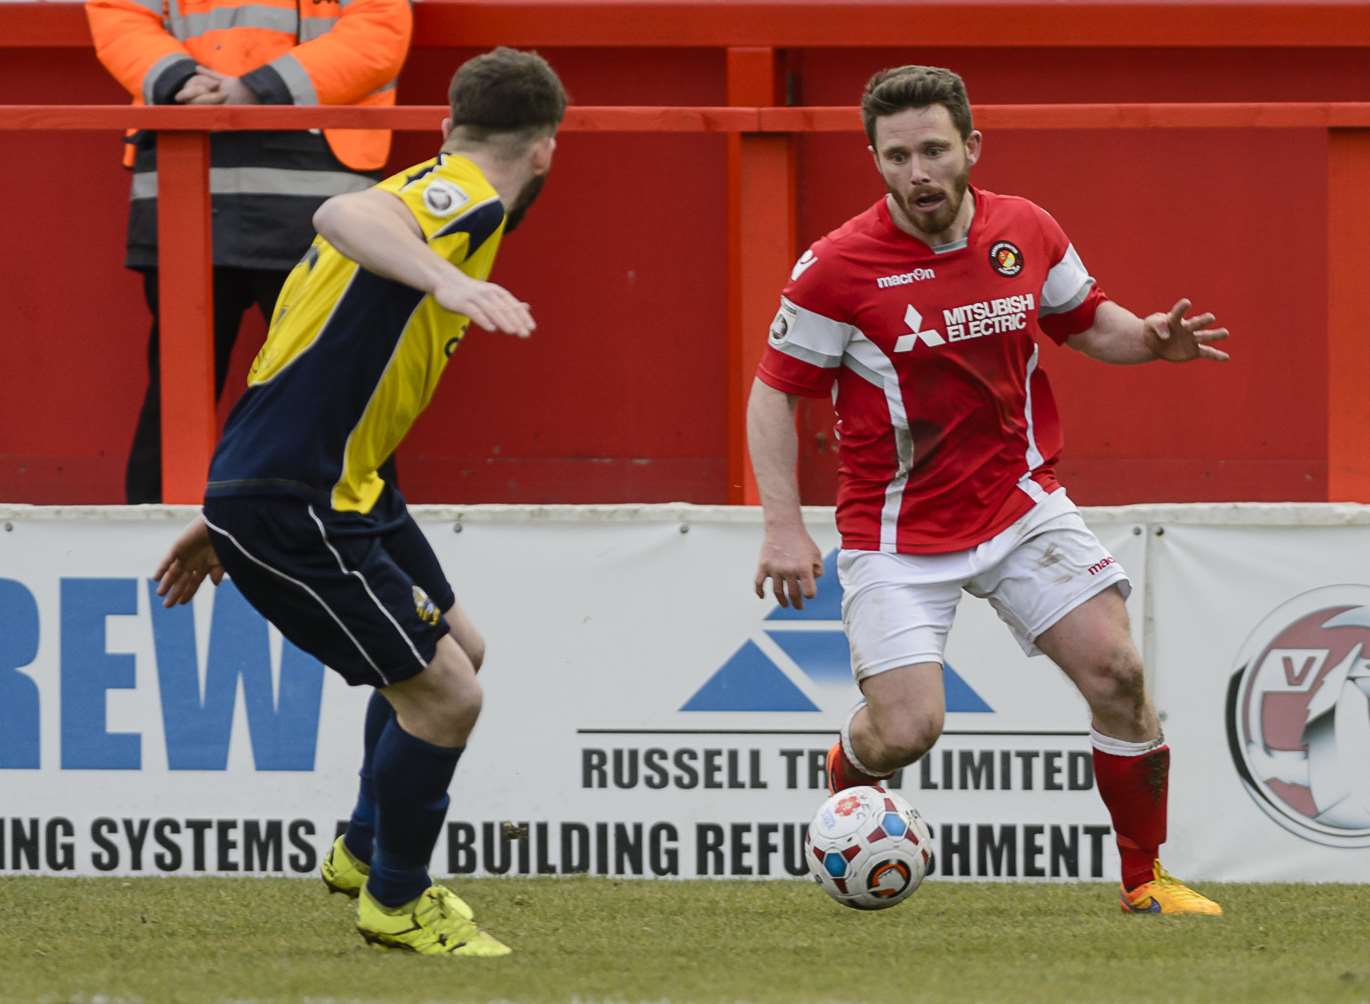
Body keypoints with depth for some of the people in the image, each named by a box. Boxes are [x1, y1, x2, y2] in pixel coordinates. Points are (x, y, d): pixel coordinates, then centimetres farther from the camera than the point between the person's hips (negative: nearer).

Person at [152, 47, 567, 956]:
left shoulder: (438, 192, 18)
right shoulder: (465, 201, -14)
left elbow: (309, 369, 23)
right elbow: (346, 215, -38)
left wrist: (230, 515, 27)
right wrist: (446, 276, -56)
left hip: (343, 492, 11)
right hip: (292, 506, -11)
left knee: (459, 651, 24)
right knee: (444, 695, -7)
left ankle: (368, 849, 39)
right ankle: (395, 900, 13)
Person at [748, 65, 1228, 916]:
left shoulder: (1026, 233, -2)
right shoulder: (839, 268, -14)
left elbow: (1086, 320, 15)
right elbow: (775, 391, -6)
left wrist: (1150, 338, -8)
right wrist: (785, 527, -14)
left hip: (1020, 502, 3)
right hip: (899, 532, -3)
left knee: (1116, 671, -10)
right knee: (905, 731, -13)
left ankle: (1146, 880, 7)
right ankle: (840, 814, 24)